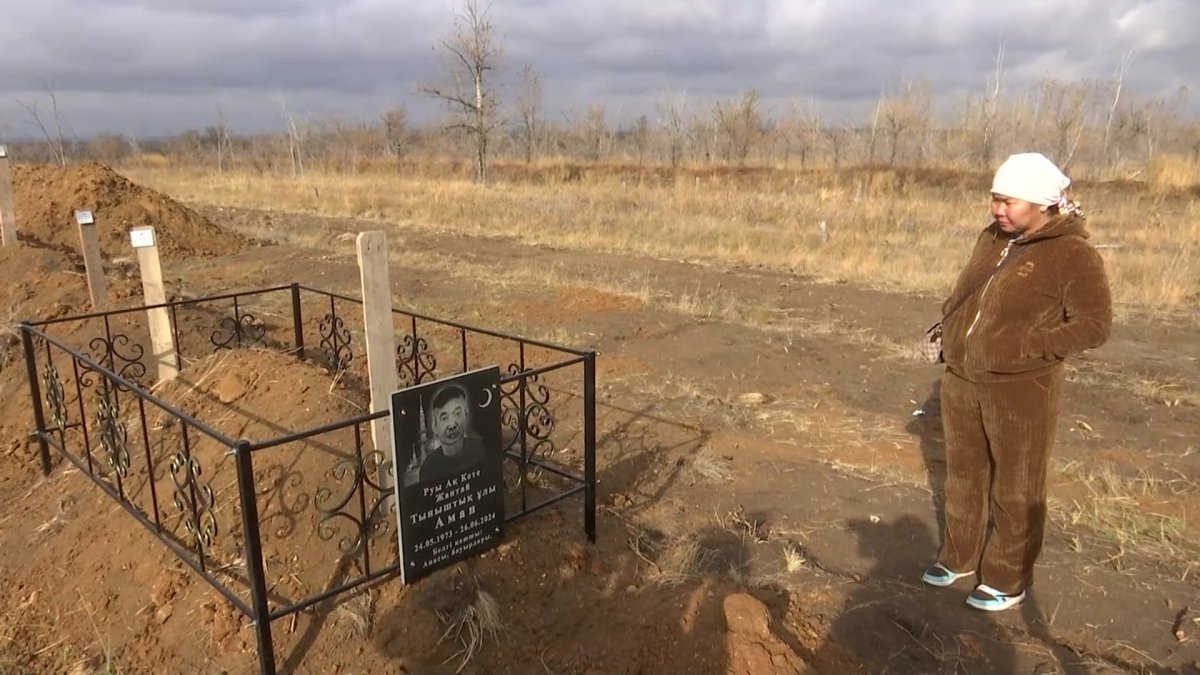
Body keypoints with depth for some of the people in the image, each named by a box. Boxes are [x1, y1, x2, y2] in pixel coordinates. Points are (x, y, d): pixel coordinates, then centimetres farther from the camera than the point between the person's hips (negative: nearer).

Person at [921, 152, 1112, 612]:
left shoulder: (1072, 254, -13)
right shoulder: (992, 239, 7)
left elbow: (1094, 325, -15)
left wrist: (1023, 345, -22)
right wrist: (949, 328, 4)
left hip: (1020, 390, -6)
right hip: (961, 381, 7)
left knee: (1015, 489, 7)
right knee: (963, 476, 18)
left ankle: (1009, 580, 23)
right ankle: (958, 556, 36)